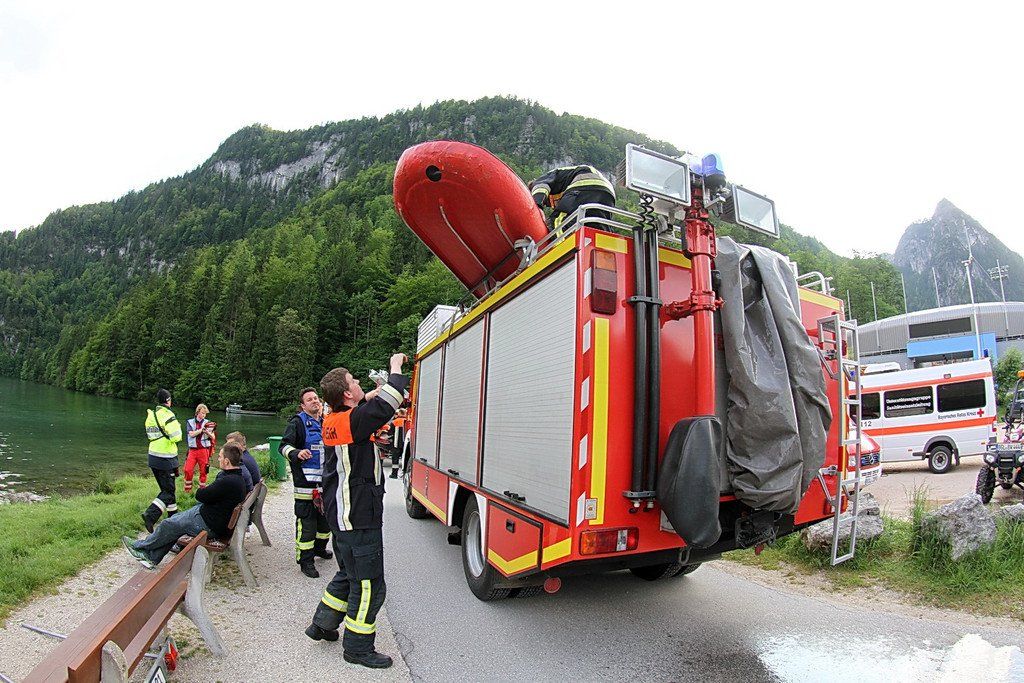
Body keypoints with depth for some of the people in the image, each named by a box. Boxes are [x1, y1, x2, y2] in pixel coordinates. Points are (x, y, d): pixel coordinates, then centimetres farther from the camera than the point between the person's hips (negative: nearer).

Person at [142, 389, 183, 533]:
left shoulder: (151, 415, 8)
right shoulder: (167, 414, -16)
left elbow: (150, 435, 14)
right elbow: (176, 437, -20)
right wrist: (177, 426, -1)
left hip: (153, 456, 8)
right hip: (166, 459, -8)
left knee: (167, 488, 18)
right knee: (168, 491, -1)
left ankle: (173, 516, 28)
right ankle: (150, 515, -16)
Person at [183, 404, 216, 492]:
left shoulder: (207, 423, 4)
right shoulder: (190, 422, 5)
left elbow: (213, 437, 1)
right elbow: (191, 434, -10)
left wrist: (207, 432, -20)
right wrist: (202, 429, -22)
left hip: (204, 450, 0)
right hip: (193, 450, 0)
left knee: (203, 471, 4)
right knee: (188, 470, -5)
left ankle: (202, 489, 17)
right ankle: (187, 490, 11)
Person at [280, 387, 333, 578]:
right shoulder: (298, 422, -6)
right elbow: (284, 445, -14)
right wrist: (297, 453, -32)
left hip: (325, 480, 7)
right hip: (306, 481, -7)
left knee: (326, 516, 18)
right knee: (306, 521, -4)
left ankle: (319, 548, 38)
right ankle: (305, 560, 6)